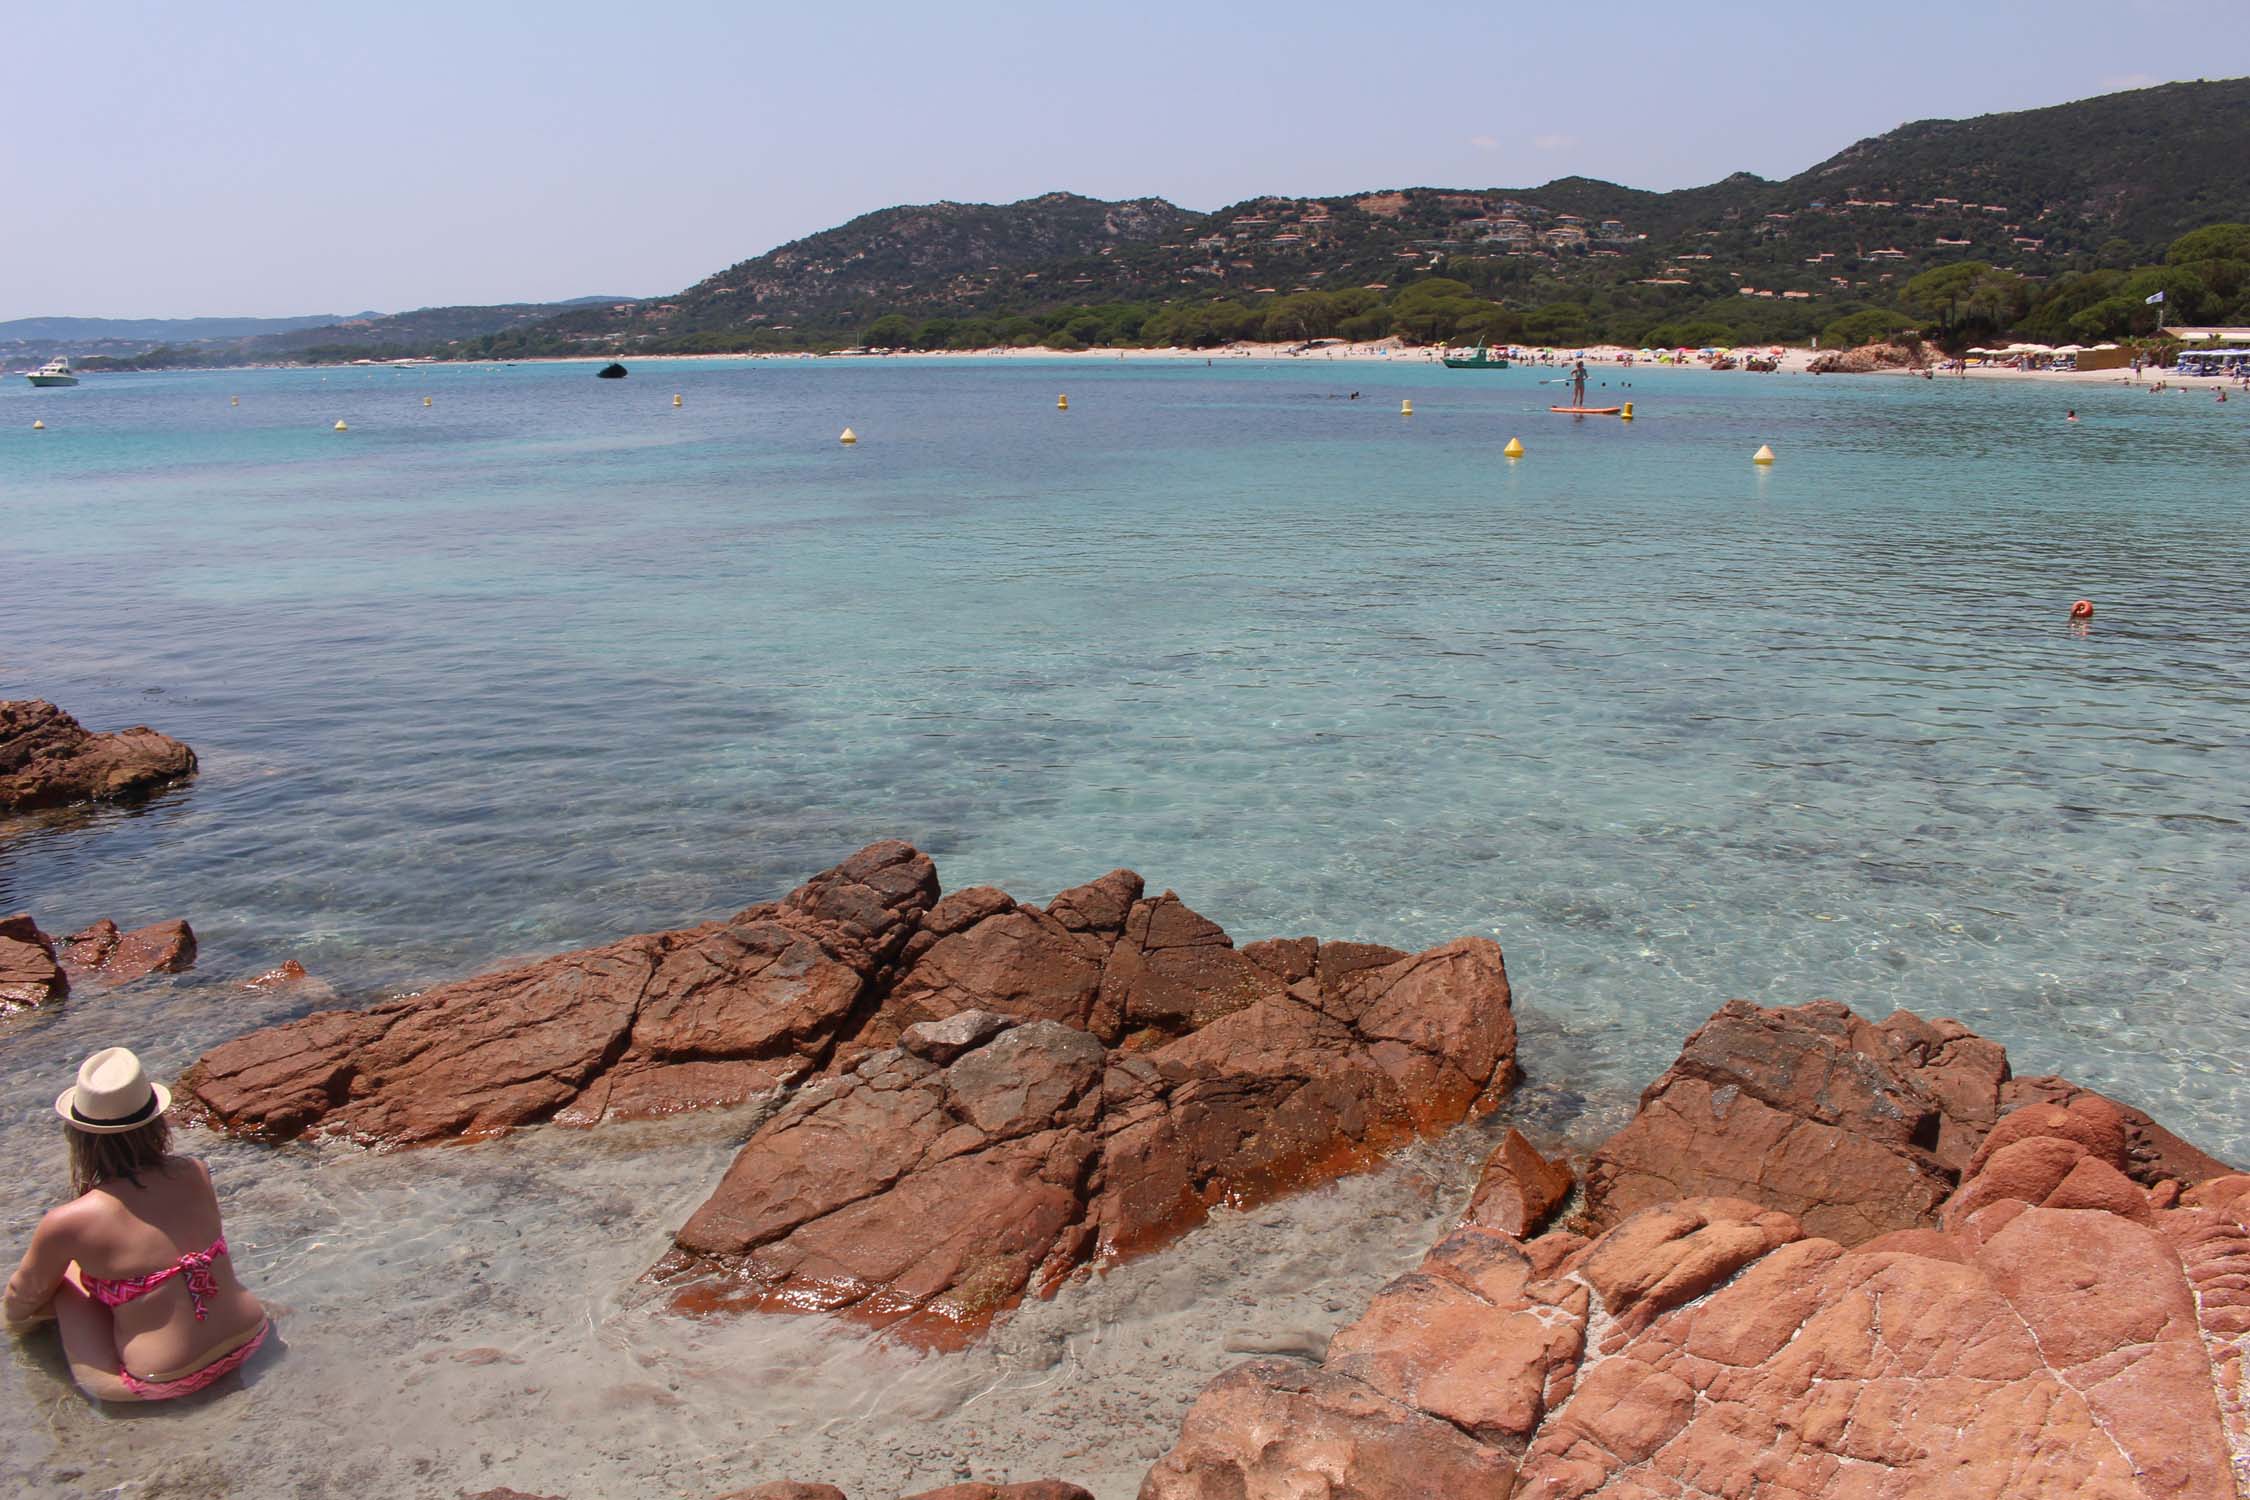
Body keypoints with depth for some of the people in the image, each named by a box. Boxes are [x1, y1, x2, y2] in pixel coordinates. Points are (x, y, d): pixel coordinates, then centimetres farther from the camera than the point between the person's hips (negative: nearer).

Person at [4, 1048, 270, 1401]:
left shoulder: (67, 1224, -16)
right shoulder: (195, 1175, -4)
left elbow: (25, 1294, 5)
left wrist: (13, 1315, 29)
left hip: (163, 1383, -5)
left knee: (65, 1276, 14)